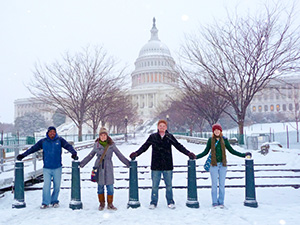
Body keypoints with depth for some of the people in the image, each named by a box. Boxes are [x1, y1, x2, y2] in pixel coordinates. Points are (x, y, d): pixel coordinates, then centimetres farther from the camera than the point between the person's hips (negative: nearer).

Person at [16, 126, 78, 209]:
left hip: (57, 168, 0)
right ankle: (45, 202, 4)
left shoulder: (60, 140, 0)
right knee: (46, 185, -8)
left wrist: (74, 153, -27)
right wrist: (23, 155, 1)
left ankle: (54, 201, 24)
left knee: (57, 185, 7)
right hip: (47, 168, 0)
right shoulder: (43, 141, 4)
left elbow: (68, 146, -11)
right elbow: (33, 149, 6)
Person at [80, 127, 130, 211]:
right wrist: (81, 164, 14)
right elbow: (90, 156, 14)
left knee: (110, 187, -1)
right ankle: (101, 204, 24)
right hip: (99, 168, 1)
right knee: (100, 186, 7)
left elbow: (120, 155, 5)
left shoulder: (111, 145, 1)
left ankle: (110, 204, 16)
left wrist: (128, 163, 3)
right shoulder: (96, 145, 4)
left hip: (108, 168, -1)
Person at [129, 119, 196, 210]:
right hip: (155, 166, 0)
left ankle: (170, 202, 24)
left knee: (169, 185, 10)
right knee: (155, 185, 6)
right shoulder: (152, 137, 2)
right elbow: (144, 147, 1)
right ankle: (153, 202, 20)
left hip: (167, 166, 1)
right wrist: (136, 153, -13)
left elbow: (179, 146, 5)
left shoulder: (170, 137, 3)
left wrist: (188, 153, -5)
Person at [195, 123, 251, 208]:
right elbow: (205, 152, 7)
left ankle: (221, 202, 16)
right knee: (214, 184, 1)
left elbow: (231, 150, 12)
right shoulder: (211, 140, 3)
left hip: (223, 164, 1)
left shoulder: (224, 140, 6)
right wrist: (195, 157, -2)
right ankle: (215, 202, 10)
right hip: (214, 165, -1)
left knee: (222, 184, 5)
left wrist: (243, 155, 8)